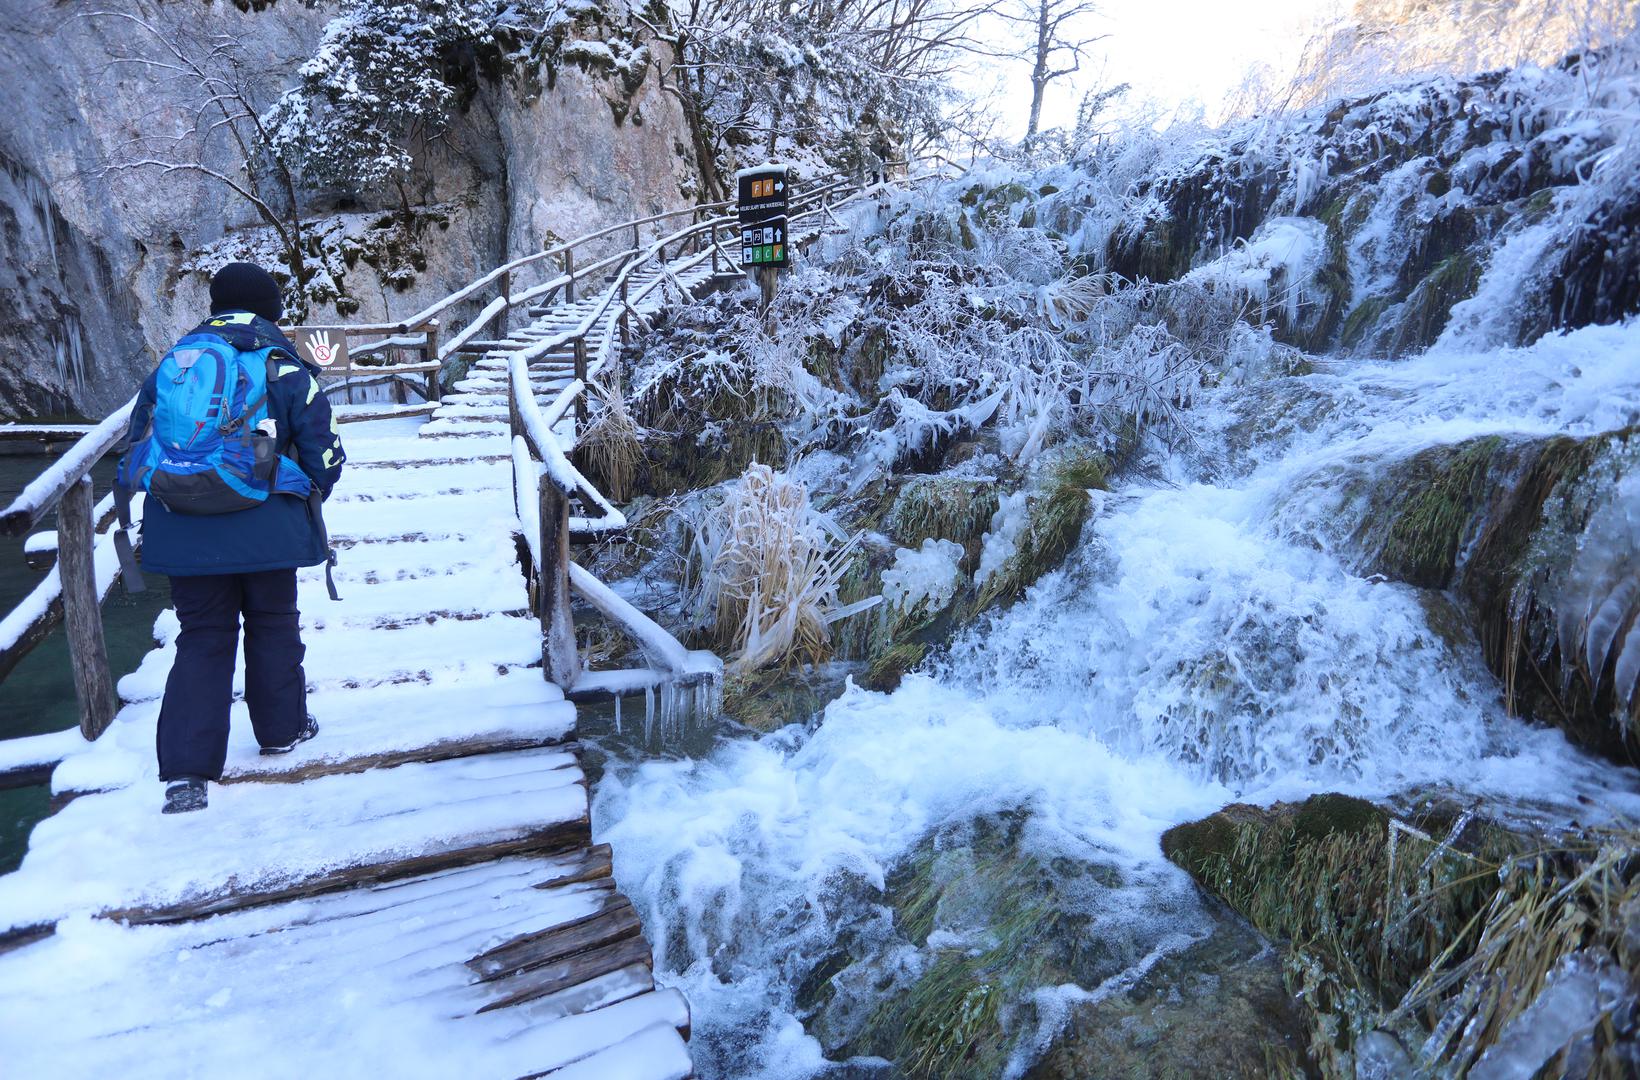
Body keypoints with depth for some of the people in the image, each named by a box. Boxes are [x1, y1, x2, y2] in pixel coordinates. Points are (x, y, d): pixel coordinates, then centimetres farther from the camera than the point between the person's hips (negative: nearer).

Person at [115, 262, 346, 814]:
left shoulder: (171, 362, 11)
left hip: (182, 532, 3)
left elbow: (136, 444, 18)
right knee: (273, 624, 15)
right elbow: (324, 448, -2)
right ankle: (282, 728, 30)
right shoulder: (282, 364, -2)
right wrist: (313, 490, 18)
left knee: (201, 638, 10)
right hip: (265, 526, -3)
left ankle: (185, 770, 5)